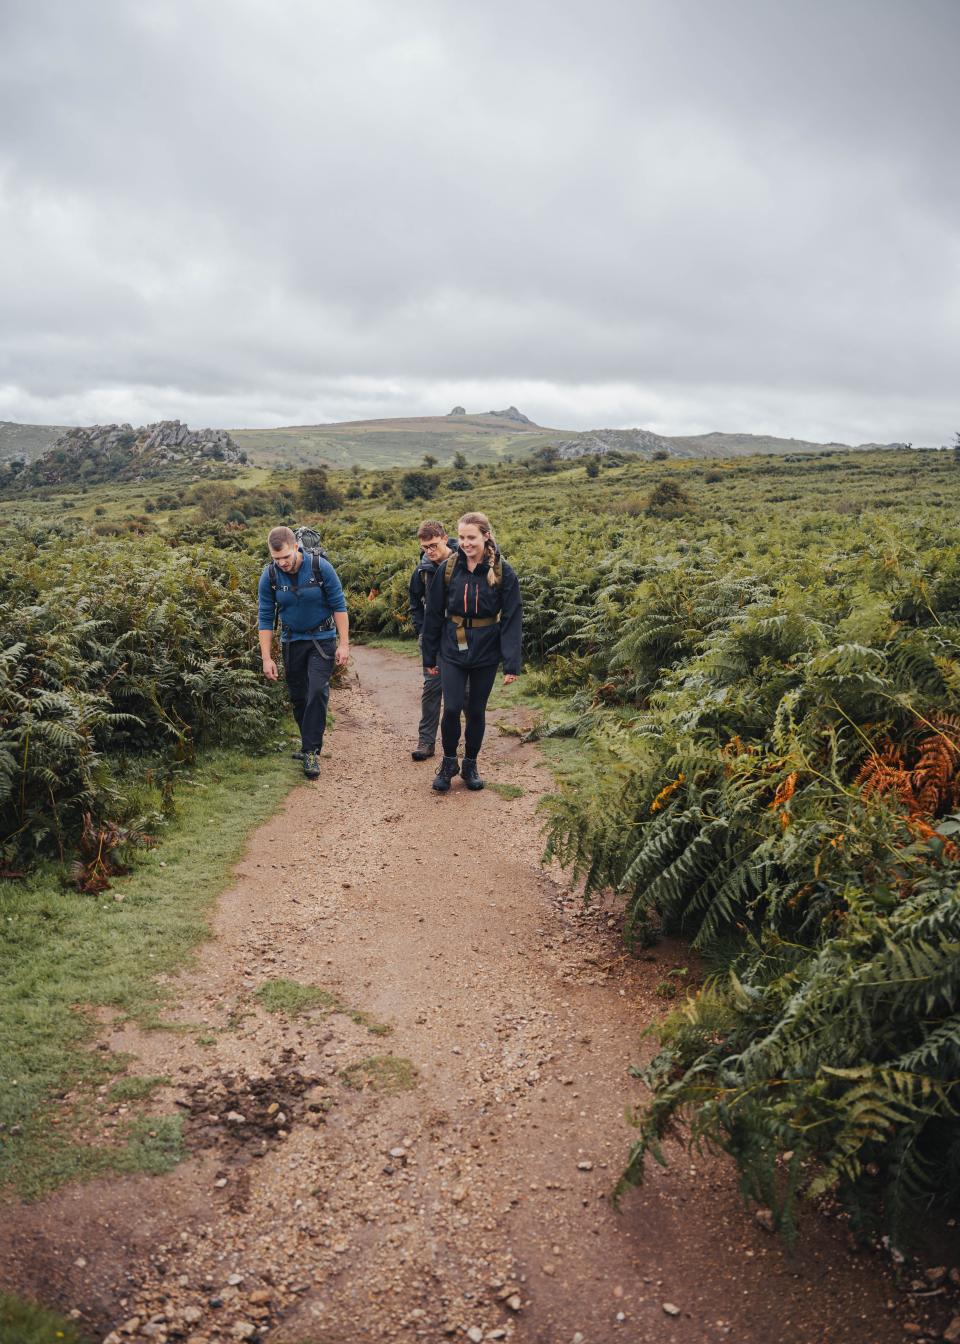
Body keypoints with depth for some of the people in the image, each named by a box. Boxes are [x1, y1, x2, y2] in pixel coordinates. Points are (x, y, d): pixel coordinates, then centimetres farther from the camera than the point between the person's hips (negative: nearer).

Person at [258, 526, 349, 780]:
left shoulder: (321, 567, -18)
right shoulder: (269, 576, -11)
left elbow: (339, 606, -10)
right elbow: (265, 618, -4)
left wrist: (344, 644, -12)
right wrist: (266, 658, -7)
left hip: (322, 638, -3)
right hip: (292, 641, 3)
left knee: (317, 691, -16)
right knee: (298, 697, 9)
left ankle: (311, 751, -11)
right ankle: (310, 742, 28)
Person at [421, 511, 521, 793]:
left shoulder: (502, 572, -8)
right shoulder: (448, 568, -3)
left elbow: (511, 619, -7)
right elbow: (433, 614, 3)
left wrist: (511, 664, -13)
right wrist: (429, 657, 4)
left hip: (485, 653, 0)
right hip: (452, 650, 0)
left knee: (477, 711, 9)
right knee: (452, 708, -8)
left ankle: (470, 765, 28)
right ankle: (448, 762, 15)